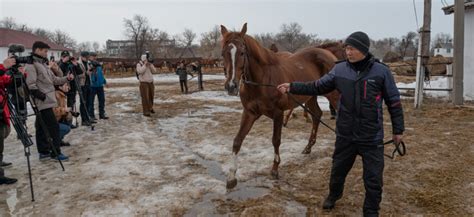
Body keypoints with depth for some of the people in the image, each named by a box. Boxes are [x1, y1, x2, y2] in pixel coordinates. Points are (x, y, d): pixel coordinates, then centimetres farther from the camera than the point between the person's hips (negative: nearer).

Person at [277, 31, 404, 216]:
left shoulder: (381, 71, -10)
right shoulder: (339, 70, -3)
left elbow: (394, 102, -3)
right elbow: (317, 87, 3)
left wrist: (398, 129, 0)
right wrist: (292, 87, -5)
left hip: (372, 137, -2)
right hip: (345, 134, 3)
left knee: (373, 178, 7)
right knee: (338, 169, 21)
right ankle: (333, 195, 49)